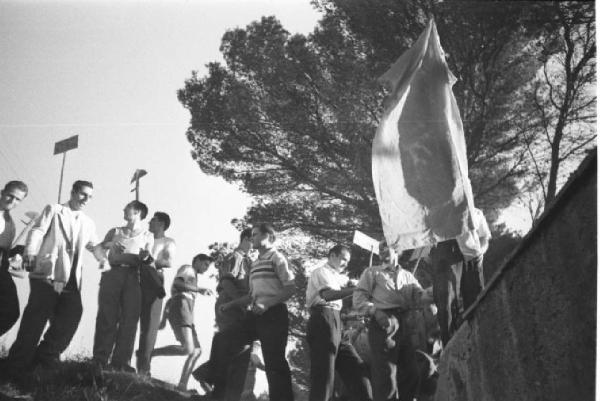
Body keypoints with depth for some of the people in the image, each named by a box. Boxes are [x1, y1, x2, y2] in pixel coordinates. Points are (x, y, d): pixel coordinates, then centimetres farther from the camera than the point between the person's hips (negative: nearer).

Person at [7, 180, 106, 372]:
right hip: (47, 275, -5)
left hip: (71, 280, 5)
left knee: (72, 315, -6)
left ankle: (45, 359, 7)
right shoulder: (53, 210, 7)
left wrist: (103, 258, 7)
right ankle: (18, 366, 3)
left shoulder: (88, 223, 21)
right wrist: (30, 254, -23)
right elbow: (37, 232, -5)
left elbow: (93, 245, 30)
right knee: (36, 318, -7)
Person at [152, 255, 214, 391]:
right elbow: (176, 284, -12)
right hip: (180, 307, -10)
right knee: (187, 349, -26)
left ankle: (182, 385, -6)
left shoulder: (191, 278, 36)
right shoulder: (187, 269, 9)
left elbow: (170, 300, 31)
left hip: (187, 316, 10)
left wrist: (164, 319, 25)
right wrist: (199, 289, -14)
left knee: (197, 351, 3)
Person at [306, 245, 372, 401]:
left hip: (335, 322, 9)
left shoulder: (337, 276, 27)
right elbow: (328, 295, -20)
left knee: (355, 367, 5)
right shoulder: (321, 272, -3)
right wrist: (356, 289, -24)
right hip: (323, 319, -9)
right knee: (324, 372, -9)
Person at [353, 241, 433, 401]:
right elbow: (358, 298, 2)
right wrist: (375, 311, -16)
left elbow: (419, 297, 10)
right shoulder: (372, 272, 13)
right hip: (383, 323, -5)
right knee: (385, 374, -10)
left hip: (405, 324, 5)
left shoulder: (407, 275, 24)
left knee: (411, 372, 5)